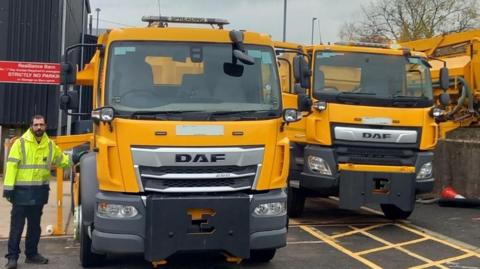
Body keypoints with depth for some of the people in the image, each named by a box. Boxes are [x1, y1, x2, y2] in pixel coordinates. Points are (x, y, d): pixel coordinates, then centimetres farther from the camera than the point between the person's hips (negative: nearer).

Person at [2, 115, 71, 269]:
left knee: (35, 225, 14)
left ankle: (32, 254, 24)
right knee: (17, 225, -2)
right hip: (22, 190, -5)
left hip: (40, 191, 5)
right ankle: (12, 256, 4)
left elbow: (62, 160, 22)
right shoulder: (20, 143, -7)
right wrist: (8, 187, -16)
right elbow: (11, 165, -11)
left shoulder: (50, 145, 8)